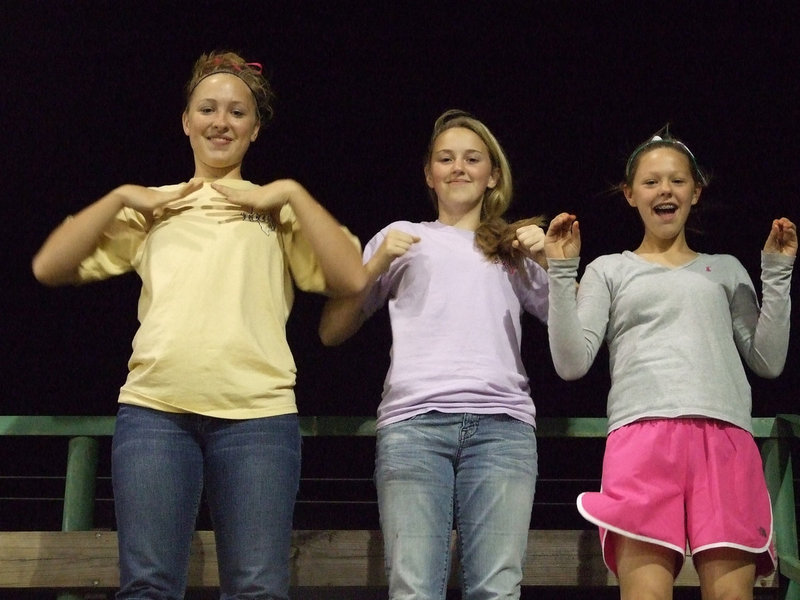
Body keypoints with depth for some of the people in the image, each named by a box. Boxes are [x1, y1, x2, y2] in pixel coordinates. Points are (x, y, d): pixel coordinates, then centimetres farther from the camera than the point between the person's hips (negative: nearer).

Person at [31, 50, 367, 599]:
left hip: (258, 414, -1)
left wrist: (292, 194, 3)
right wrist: (123, 197, 8)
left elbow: (351, 279, 3)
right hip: (154, 410, 1)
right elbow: (49, 267, 13)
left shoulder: (278, 209, 19)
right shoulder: (150, 209, 23)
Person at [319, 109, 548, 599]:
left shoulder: (515, 248, 27)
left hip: (503, 422, 1)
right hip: (414, 423, -1)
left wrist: (549, 262, 4)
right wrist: (377, 264, 6)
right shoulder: (402, 238, 25)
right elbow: (332, 332, 18)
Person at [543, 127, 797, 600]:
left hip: (726, 439, 2)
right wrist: (562, 272, 3)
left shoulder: (726, 269, 27)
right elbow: (572, 363, 9)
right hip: (641, 436, -1)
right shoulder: (609, 270, 22)